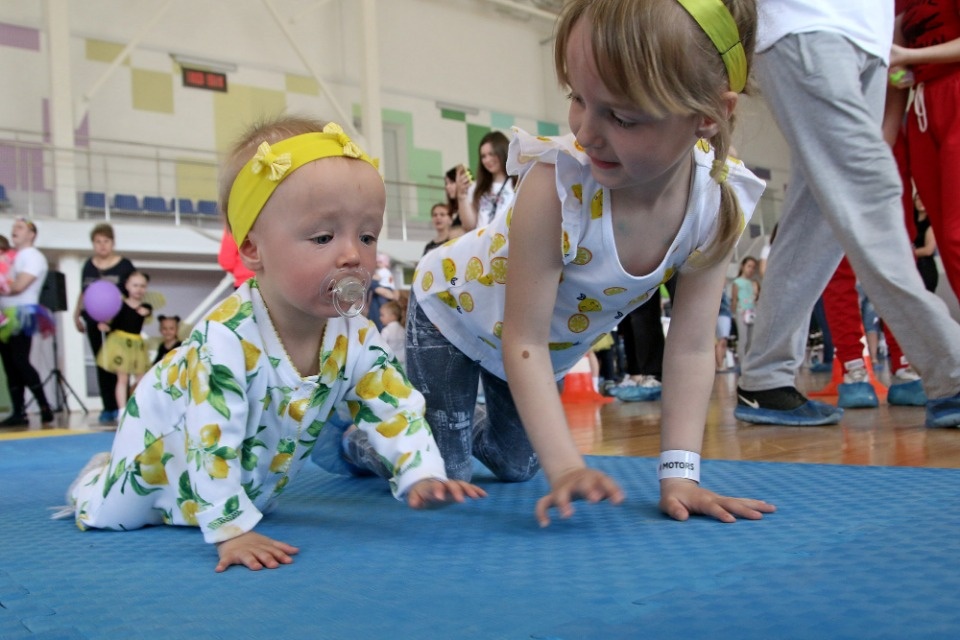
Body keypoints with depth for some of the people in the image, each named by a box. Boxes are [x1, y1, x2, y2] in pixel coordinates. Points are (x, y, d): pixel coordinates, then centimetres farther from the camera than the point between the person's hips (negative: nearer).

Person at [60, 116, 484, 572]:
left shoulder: (356, 337, -26)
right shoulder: (225, 338, -43)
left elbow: (397, 409, -20)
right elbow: (211, 445, -42)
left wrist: (423, 476, -35)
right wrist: (232, 530, -43)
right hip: (160, 442, -5)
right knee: (104, 514, 12)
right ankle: (100, 474, 42)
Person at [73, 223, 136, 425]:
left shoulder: (124, 265, -3)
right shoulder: (88, 265, 9)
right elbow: (83, 293, 17)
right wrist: (77, 314, 13)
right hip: (94, 321, 4)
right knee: (102, 365, 7)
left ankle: (120, 407, 5)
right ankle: (108, 408, 12)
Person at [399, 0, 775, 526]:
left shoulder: (718, 204, -29)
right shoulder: (556, 185, -42)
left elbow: (691, 350, -21)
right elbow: (523, 343, -34)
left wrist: (679, 474, -26)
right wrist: (567, 467, -41)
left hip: (555, 344, 5)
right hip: (453, 307, -4)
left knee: (516, 466, 20)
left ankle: (469, 430, 50)